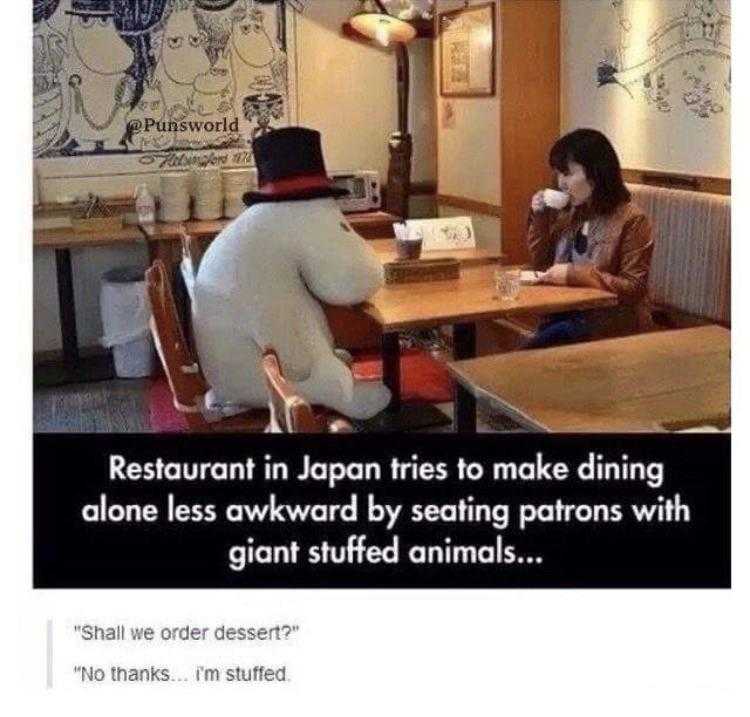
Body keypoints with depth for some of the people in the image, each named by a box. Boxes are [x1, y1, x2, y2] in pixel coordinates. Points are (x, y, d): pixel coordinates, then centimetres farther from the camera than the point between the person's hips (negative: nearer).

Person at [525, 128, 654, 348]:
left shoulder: (631, 220, -11)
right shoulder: (570, 214, 9)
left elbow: (633, 288, -15)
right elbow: (541, 265, 17)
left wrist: (575, 274, -21)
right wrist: (540, 217, 3)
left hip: (608, 324, -6)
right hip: (563, 314, 6)